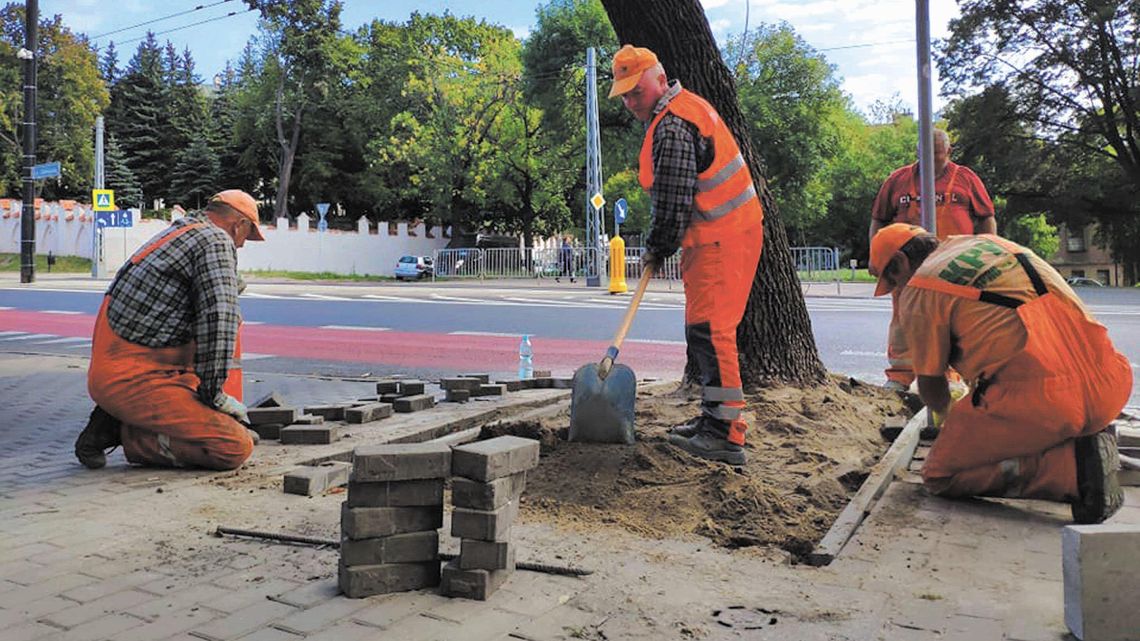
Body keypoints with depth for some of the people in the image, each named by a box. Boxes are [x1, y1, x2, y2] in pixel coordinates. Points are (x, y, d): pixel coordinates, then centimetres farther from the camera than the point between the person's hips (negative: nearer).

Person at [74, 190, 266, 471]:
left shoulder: (174, 233, 21)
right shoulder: (216, 241, -8)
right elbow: (218, 321, -20)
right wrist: (213, 393, -11)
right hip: (133, 381, -10)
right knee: (237, 447, -16)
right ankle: (126, 435, -6)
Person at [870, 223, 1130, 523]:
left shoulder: (916, 294, 2)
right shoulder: (990, 242, 25)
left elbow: (930, 383, 10)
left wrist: (944, 415, 35)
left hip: (1041, 401, -8)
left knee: (940, 476, 9)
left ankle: (1073, 467, -8)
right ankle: (1080, 441, 13)